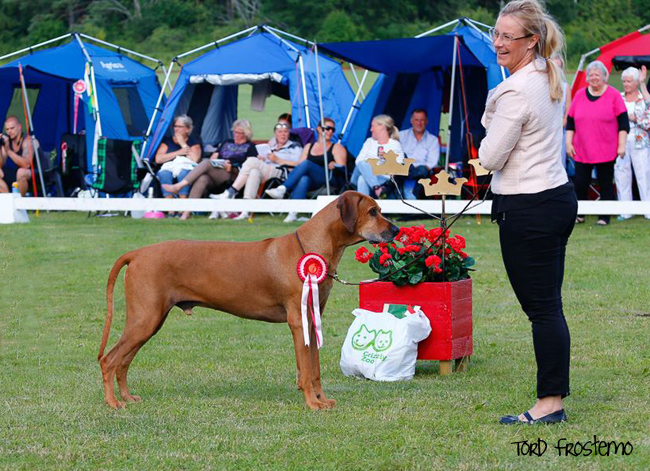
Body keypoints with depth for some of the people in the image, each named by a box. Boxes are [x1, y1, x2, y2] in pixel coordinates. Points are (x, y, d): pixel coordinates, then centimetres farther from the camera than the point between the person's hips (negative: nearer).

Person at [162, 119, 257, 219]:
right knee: (202, 179, -33)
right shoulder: (227, 143, 33)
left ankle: (178, 186, -39)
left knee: (206, 163, -30)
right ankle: (187, 212, -46)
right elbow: (213, 157, 27)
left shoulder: (249, 147, 16)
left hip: (232, 176, -4)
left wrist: (232, 168, -11)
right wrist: (214, 162, 1)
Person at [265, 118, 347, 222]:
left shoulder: (337, 148, 20)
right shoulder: (309, 147, 29)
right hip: (311, 183, 3)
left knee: (306, 164, -31)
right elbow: (299, 165, 20)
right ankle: (293, 212, -54)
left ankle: (282, 189, -46)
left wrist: (333, 166, -14)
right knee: (304, 179, -37)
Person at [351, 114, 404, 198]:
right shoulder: (369, 141, 25)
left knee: (362, 179, -35)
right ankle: (377, 188, -49)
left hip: (383, 178, -3)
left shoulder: (395, 144, 12)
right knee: (362, 164, -32)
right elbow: (358, 160, 11)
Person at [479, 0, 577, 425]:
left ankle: (550, 403, 1)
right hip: (559, 195, 10)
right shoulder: (551, 78, 10)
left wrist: (492, 133, 3)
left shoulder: (515, 91, -19)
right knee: (546, 305, 13)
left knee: (541, 307, -4)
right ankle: (553, 399, 17)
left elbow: (491, 158, -14)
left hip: (528, 210, -10)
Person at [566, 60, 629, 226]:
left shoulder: (613, 95, -1)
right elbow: (570, 121, 12)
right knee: (580, 183, 0)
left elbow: (623, 122, -2)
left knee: (606, 184, 3)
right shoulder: (580, 95, 8)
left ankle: (604, 217, 12)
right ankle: (579, 214, 15)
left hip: (606, 151, -2)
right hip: (582, 150, 2)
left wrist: (621, 145, -7)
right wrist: (568, 142, 6)